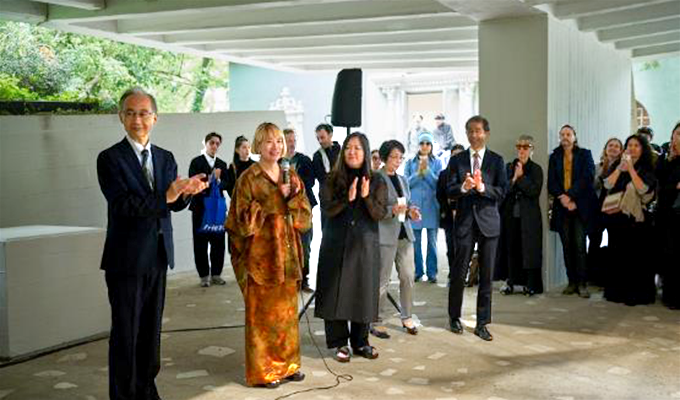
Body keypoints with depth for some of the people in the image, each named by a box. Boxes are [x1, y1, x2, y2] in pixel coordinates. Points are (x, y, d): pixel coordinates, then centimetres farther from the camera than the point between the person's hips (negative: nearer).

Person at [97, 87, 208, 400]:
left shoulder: (166, 158, 9)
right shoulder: (110, 158, -8)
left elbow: (175, 204, 0)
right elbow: (123, 205, -19)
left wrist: (186, 192, -23)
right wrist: (166, 195, -30)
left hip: (158, 256, 5)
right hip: (126, 258, -5)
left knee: (152, 329, 15)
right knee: (125, 332, 2)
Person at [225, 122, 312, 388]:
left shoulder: (291, 177, 11)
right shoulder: (249, 179, -5)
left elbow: (305, 218, 7)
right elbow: (244, 221, -11)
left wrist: (295, 196, -10)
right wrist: (274, 199, -15)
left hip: (287, 253, 5)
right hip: (260, 254, -5)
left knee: (287, 311, 11)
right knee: (262, 313, 2)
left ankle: (287, 364, 24)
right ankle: (262, 371, 13)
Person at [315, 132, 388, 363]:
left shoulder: (377, 183, 4)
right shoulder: (332, 180, 2)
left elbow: (380, 214, -4)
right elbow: (327, 209, -9)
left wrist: (366, 197, -20)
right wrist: (348, 198, -23)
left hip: (365, 246, 1)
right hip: (336, 245, -1)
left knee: (363, 292, 5)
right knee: (336, 292, 0)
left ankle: (360, 342, 18)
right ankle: (339, 343, 11)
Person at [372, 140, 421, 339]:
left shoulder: (402, 179, 16)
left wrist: (411, 212, 2)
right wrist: (392, 210, -22)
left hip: (404, 233, 7)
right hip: (385, 235, -7)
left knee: (408, 277, 6)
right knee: (382, 280, -2)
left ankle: (406, 317, 19)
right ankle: (374, 321, 8)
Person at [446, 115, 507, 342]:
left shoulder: (496, 160, 5)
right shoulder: (457, 160, 7)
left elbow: (502, 191, -4)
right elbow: (450, 191, 0)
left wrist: (482, 187, -21)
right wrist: (463, 187, -21)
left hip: (488, 222, 0)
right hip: (465, 221, 0)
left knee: (486, 275, 4)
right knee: (459, 272, 3)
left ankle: (482, 323, 12)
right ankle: (454, 318, 21)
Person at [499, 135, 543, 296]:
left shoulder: (536, 169, 3)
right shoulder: (509, 167, 10)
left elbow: (535, 191, -9)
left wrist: (521, 177, -10)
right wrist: (514, 178, -11)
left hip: (529, 217, -2)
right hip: (511, 215, 2)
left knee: (529, 250, -1)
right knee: (511, 249, 4)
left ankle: (531, 285, 6)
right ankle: (511, 282, 13)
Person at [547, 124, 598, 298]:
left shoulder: (585, 154, 9)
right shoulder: (554, 157, 16)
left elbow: (587, 178, -3)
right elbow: (551, 182, 7)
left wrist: (571, 197, -12)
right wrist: (562, 197, -10)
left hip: (580, 206, -3)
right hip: (562, 206, 3)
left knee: (580, 244, -9)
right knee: (567, 245, 2)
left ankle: (582, 283, -7)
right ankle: (572, 282, 7)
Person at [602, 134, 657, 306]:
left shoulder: (647, 169, 4)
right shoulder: (616, 165, 11)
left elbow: (643, 189, -12)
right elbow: (607, 185, -3)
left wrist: (630, 169, -12)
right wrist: (620, 168, -10)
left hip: (637, 218, -2)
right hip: (616, 216, 3)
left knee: (636, 254, -3)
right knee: (617, 253, 5)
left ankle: (636, 293, 3)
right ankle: (617, 291, 13)